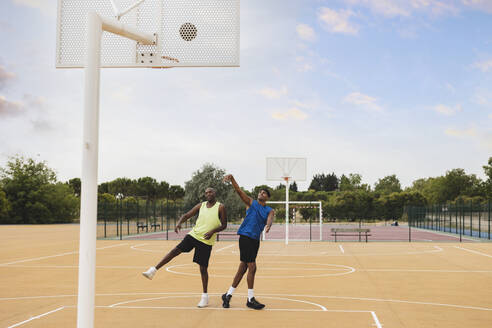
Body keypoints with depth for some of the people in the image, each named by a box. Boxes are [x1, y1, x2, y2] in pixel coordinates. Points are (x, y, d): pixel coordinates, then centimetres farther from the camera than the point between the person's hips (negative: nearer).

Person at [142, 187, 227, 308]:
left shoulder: (220, 207, -3)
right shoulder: (201, 205, 8)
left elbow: (224, 225, -3)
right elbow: (187, 215, 7)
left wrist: (213, 231, -20)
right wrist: (179, 223, -14)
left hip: (206, 241, -4)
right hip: (194, 234, 4)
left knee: (203, 268, -1)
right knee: (176, 250, -10)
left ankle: (205, 296, 11)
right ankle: (153, 270, -8)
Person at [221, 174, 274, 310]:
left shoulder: (269, 210, 11)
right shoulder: (251, 202, 5)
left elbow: (270, 219, -10)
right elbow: (239, 191, -5)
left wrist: (268, 225, -34)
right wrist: (232, 178, -21)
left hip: (255, 240, 5)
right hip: (245, 236, -5)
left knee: (243, 268, 9)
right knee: (252, 267, -10)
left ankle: (228, 295, 20)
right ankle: (250, 299, -2)